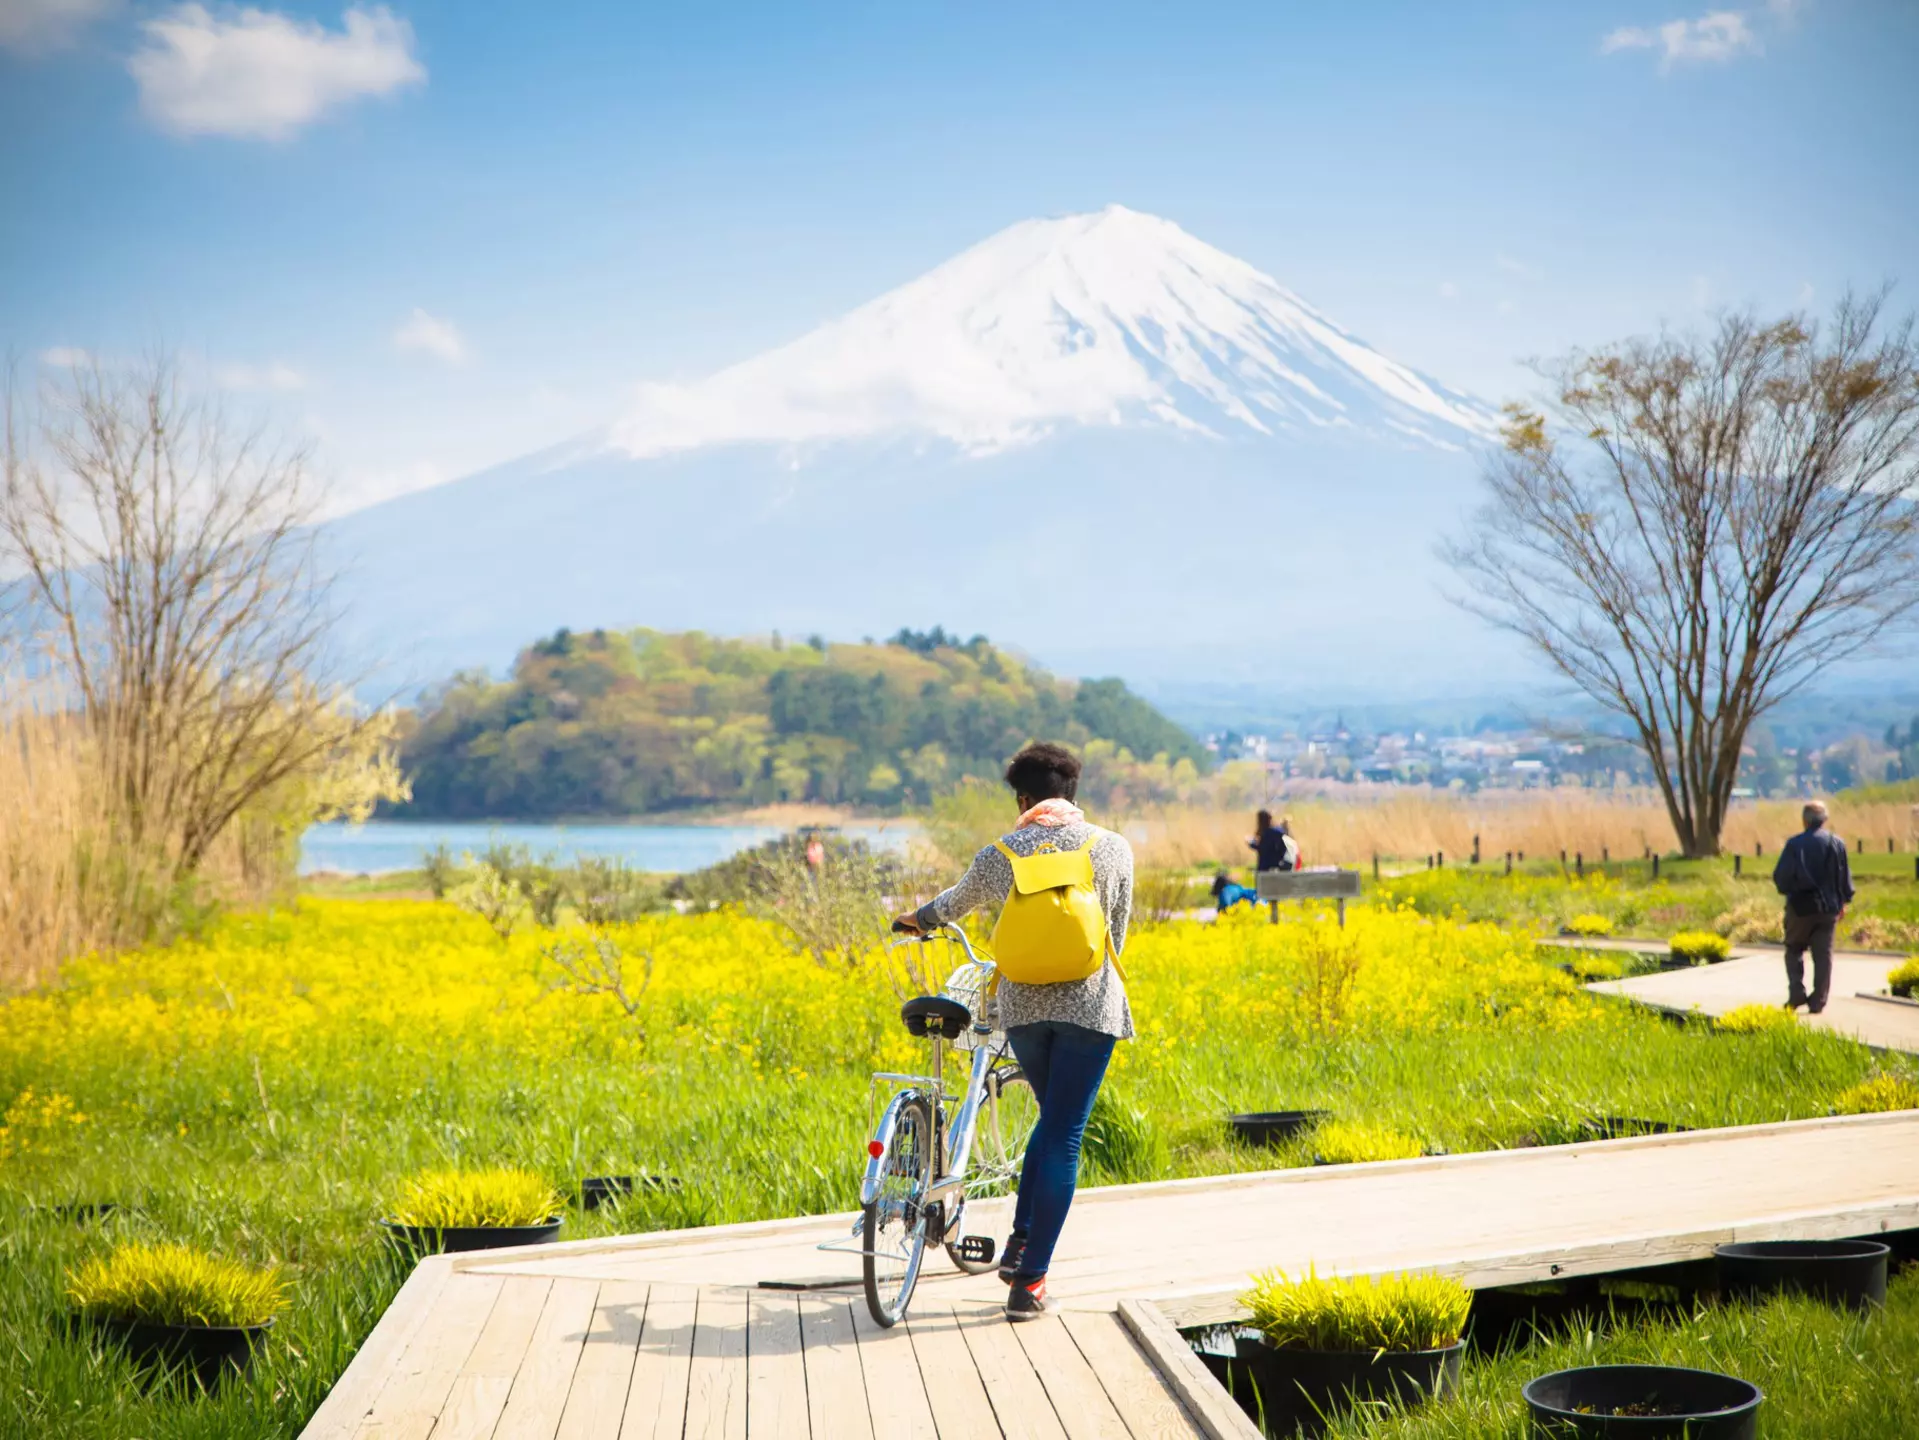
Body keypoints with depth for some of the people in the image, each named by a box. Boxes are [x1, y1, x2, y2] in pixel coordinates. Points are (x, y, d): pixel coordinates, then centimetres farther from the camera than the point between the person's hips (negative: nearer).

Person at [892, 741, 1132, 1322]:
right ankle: (1029, 1281, -2)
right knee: (1063, 1137, 0)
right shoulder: (1113, 848, 3)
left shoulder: (999, 855, 5)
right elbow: (1118, 931, 10)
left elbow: (956, 901, 25)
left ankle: (1018, 1244, 16)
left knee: (1052, 1119, 24)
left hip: (1021, 1006, 2)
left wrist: (917, 918, 47)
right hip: (1088, 1006, -2)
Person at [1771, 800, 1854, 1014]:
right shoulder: (1837, 843, 0)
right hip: (1828, 908, 2)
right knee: (1823, 955, 6)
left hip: (1801, 907, -2)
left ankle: (1797, 993, -3)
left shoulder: (1794, 844, -9)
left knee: (1794, 950, 12)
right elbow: (1845, 877, 6)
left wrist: (1787, 891, 13)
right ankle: (1818, 1002, 4)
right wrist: (1843, 902, 19)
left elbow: (1780, 876, -8)